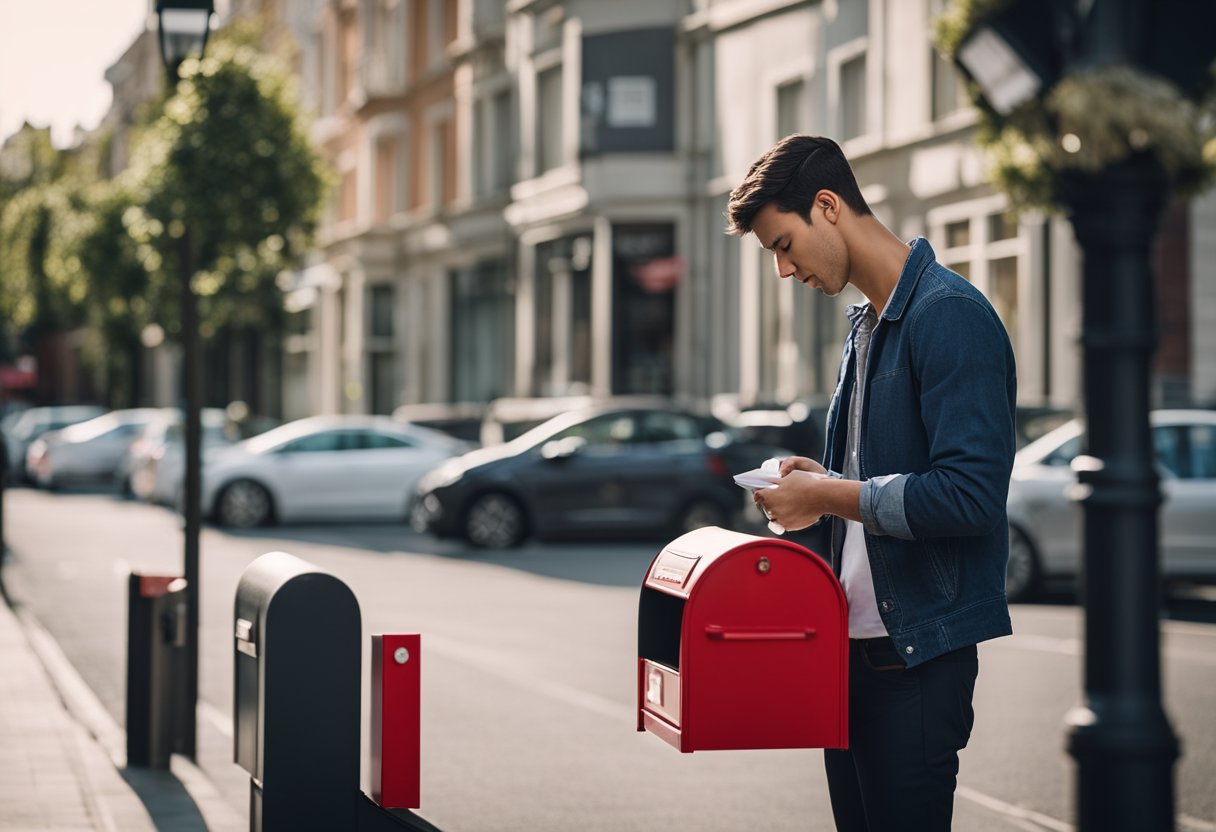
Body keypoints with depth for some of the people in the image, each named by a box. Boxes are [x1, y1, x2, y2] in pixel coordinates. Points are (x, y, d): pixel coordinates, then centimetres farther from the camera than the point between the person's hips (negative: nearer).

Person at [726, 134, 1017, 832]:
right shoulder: (867, 324, 16)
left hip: (918, 655, -9)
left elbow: (968, 493, -24)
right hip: (852, 642, 9)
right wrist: (819, 481, 7)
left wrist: (829, 496, -16)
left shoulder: (950, 315, -15)